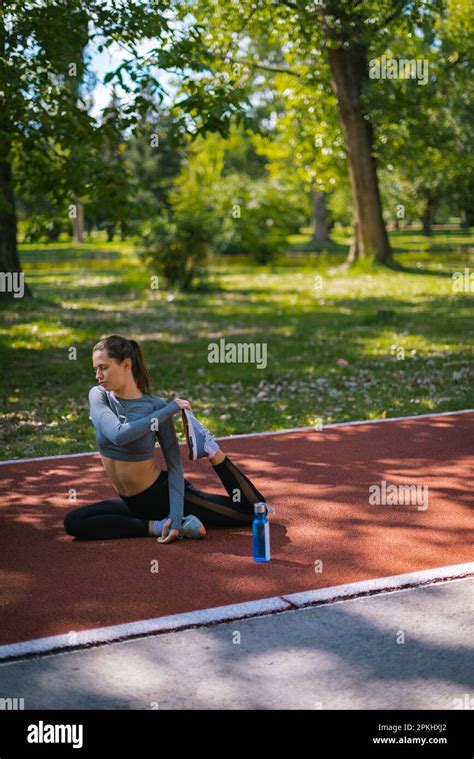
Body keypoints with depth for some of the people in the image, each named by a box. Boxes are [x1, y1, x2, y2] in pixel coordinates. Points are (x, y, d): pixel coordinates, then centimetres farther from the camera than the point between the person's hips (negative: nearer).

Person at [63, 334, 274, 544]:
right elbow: (118, 435, -30)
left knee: (254, 511, -5)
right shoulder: (98, 395, -10)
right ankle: (157, 526, -16)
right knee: (73, 522, -21)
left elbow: (174, 464, -15)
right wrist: (168, 411, -28)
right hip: (132, 503, 4)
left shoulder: (156, 406, -17)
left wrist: (176, 515, -25)